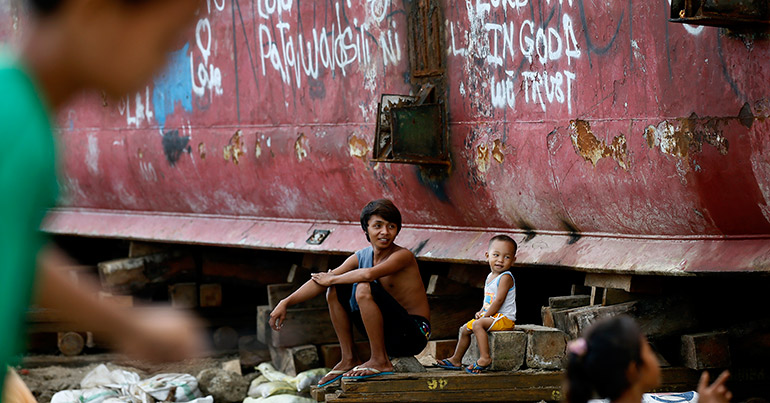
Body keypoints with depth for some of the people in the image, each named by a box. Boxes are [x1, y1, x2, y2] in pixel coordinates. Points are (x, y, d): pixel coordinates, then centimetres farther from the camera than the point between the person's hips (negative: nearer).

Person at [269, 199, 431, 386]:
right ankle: (349, 360, 8)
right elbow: (321, 281, -1)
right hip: (387, 333, 7)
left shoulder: (403, 256, -17)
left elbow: (369, 274, -35)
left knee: (364, 289, -27)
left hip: (414, 334, -7)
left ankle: (380, 361, -19)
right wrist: (286, 302, -13)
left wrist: (332, 279, -18)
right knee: (335, 291, 4)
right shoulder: (360, 257, 4)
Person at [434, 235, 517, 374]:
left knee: (477, 324, -31)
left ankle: (485, 358, -35)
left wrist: (485, 315, -18)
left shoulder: (506, 277, -15)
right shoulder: (490, 277, 14)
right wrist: (482, 311, 5)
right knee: (465, 329, 13)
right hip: (493, 317, 10)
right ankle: (456, 360, 24)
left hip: (505, 318, -10)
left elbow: (499, 301, -21)